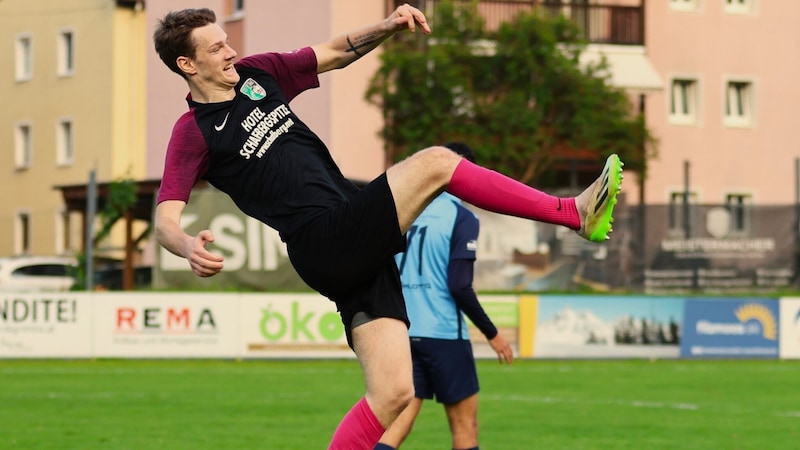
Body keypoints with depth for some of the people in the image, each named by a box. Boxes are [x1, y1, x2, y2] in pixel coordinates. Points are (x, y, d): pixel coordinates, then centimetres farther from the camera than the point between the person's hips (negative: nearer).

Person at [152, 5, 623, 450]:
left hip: (357, 246, 8)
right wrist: (189, 248, -35)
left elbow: (335, 52, 27)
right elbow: (166, 219, -12)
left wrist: (386, 27, 8)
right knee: (434, 163, -18)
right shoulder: (194, 133, -3)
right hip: (324, 243, -8)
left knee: (393, 394, -1)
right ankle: (575, 213, -10)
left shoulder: (256, 73, 17)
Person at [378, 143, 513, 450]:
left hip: (401, 333, 5)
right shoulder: (462, 219, -8)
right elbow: (460, 286, -15)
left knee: (400, 420, 2)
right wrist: (492, 334, -5)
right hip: (444, 333, -5)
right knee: (464, 422, 7)